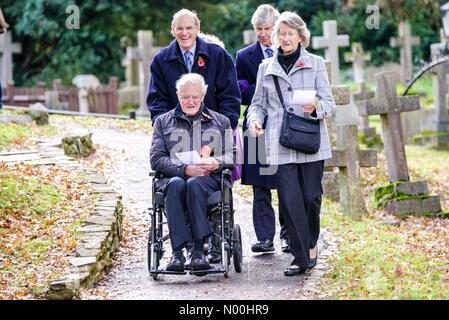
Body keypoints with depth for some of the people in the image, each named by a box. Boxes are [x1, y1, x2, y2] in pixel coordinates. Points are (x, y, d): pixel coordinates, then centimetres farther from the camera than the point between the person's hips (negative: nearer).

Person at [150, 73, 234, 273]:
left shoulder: (220, 122, 22)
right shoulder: (163, 121, 20)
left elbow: (231, 156, 12)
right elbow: (156, 159, 7)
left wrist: (216, 163, -13)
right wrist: (185, 169, -10)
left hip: (208, 178, 0)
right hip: (173, 177, 0)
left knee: (195, 184, -37)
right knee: (176, 185, -37)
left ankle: (198, 250, -41)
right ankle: (177, 251, -45)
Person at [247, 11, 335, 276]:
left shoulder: (315, 64, 7)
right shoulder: (266, 68, 13)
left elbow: (329, 103, 4)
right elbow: (259, 103, 17)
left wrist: (315, 107, -19)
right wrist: (255, 120, -5)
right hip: (280, 145, 1)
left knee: (311, 196, 0)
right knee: (290, 199, -6)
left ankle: (311, 244, 26)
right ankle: (301, 257, 0)